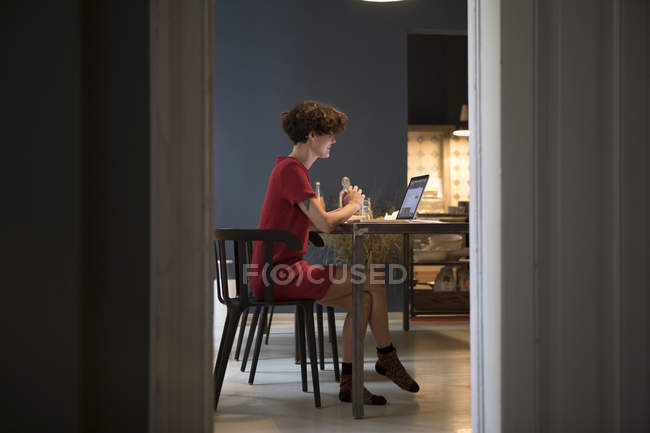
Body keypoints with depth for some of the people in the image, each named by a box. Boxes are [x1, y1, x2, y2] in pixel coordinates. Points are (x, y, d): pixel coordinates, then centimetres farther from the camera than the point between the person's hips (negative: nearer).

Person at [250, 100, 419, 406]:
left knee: (362, 300, 1)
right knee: (375, 283, -12)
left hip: (287, 271, 11)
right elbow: (324, 224, -24)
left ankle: (348, 383, 5)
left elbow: (315, 221, 17)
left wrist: (345, 208, 2)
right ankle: (387, 357, 7)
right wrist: (352, 205, -5)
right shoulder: (291, 170, -16)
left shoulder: (290, 168, 19)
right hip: (280, 276, -11)